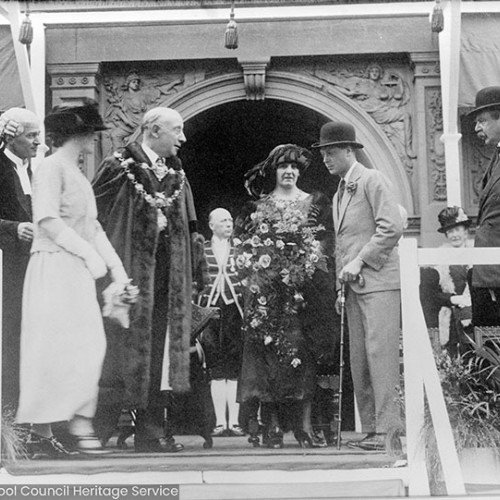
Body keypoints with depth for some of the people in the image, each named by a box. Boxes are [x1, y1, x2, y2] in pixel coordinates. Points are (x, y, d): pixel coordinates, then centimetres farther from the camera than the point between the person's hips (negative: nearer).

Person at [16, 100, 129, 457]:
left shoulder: (78, 175, 21)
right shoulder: (52, 169, -7)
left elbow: (93, 226, 20)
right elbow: (48, 221, -18)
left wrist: (117, 268, 12)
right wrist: (88, 253, -20)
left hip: (79, 271, 9)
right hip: (55, 266, -9)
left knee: (89, 347, 2)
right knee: (54, 348, -9)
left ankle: (81, 425, 3)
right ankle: (41, 431, -4)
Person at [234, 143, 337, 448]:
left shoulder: (315, 203, 10)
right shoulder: (259, 206, 11)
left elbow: (327, 242, 6)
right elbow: (245, 245, 12)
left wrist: (310, 264, -7)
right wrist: (254, 267, -3)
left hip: (303, 286, 0)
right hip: (266, 289, 0)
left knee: (301, 350, -4)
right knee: (268, 351, -3)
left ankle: (304, 424, -4)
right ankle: (272, 426, -3)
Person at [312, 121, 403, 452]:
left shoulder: (373, 180, -4)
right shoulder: (340, 193, 21)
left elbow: (392, 228, -14)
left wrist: (359, 261, -14)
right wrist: (341, 281, 14)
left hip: (378, 282, -9)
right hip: (354, 286, 9)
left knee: (380, 353, -13)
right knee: (359, 359, 5)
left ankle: (388, 429, -12)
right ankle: (370, 430, 8)